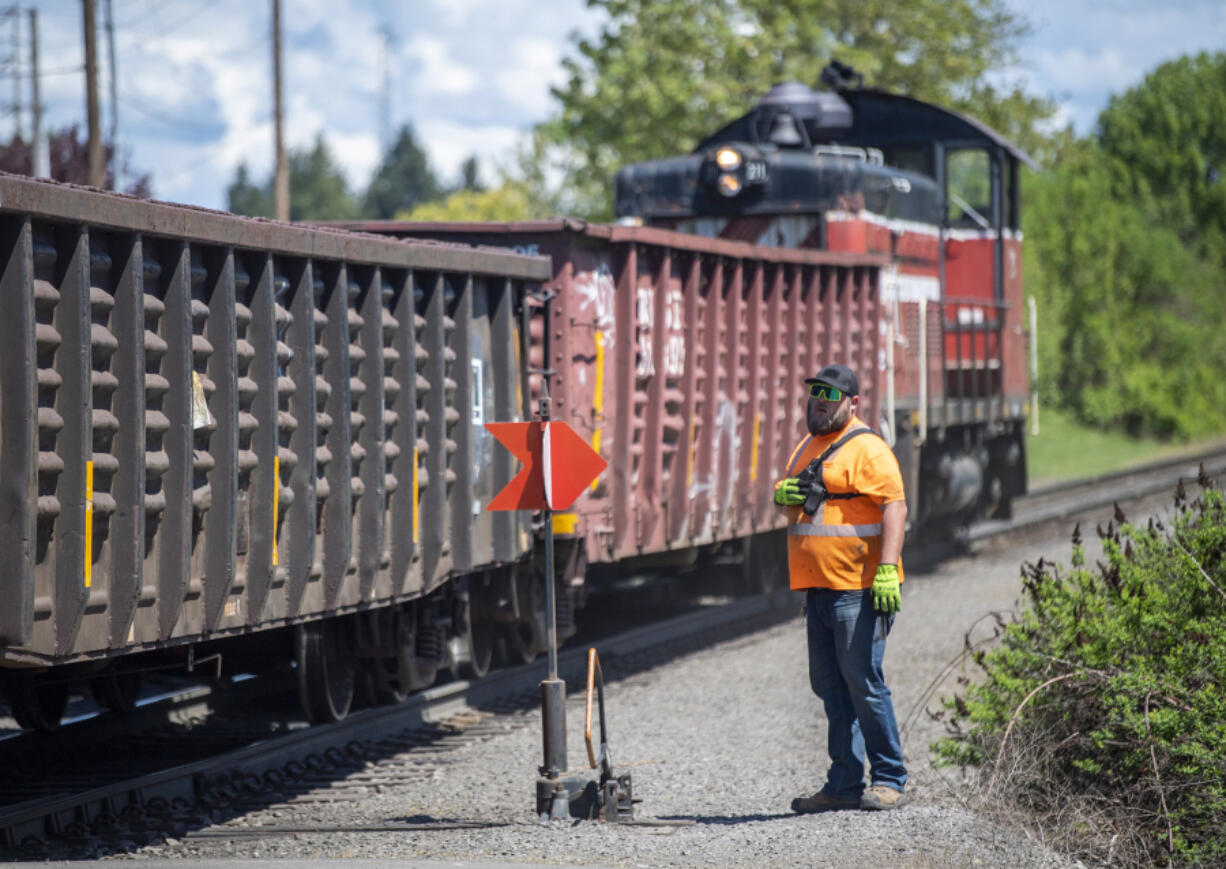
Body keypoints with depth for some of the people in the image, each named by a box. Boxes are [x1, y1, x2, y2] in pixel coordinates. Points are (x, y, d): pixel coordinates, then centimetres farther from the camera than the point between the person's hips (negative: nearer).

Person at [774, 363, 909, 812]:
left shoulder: (866, 448, -9)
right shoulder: (808, 447, 19)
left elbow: (894, 507, -17)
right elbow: (785, 492, 29)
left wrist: (887, 568, -26)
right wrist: (783, 492, 3)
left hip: (859, 590, -9)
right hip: (818, 589, 9)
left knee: (863, 683, -8)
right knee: (830, 687, 10)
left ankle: (889, 780, 0)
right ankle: (845, 783, 16)